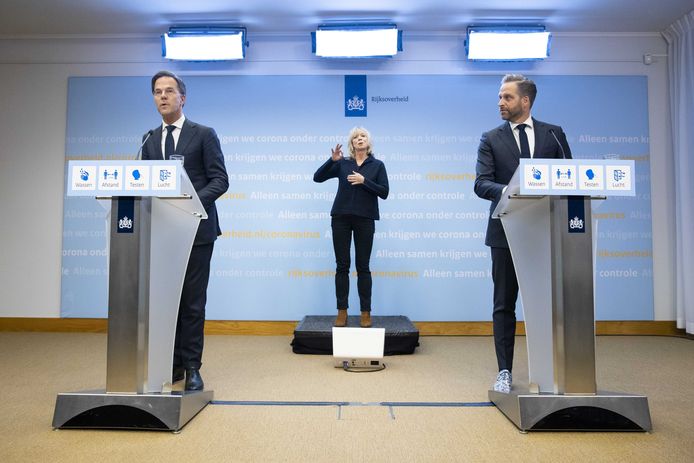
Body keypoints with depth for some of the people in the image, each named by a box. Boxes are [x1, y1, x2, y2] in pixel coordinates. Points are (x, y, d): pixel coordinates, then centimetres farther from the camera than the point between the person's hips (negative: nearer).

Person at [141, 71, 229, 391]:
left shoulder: (204, 134, 1)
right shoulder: (150, 139, 15)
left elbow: (220, 180, -5)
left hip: (195, 228, -4)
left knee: (192, 300, 0)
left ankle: (192, 367, 10)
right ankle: (174, 363, 19)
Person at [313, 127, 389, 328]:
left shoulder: (377, 165, 7)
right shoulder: (342, 163, 9)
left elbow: (384, 193, -2)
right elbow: (317, 177, 3)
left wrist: (364, 181, -13)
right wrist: (332, 160, -10)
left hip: (365, 219, -1)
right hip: (341, 218, 1)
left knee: (362, 266, 1)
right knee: (342, 265, 2)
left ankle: (366, 312, 9)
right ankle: (342, 311, 10)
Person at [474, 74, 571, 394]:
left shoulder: (554, 134, 9)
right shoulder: (491, 139, 6)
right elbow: (481, 184, -6)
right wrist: (509, 191, -25)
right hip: (507, 231, -1)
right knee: (504, 304, 4)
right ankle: (505, 371, 14)